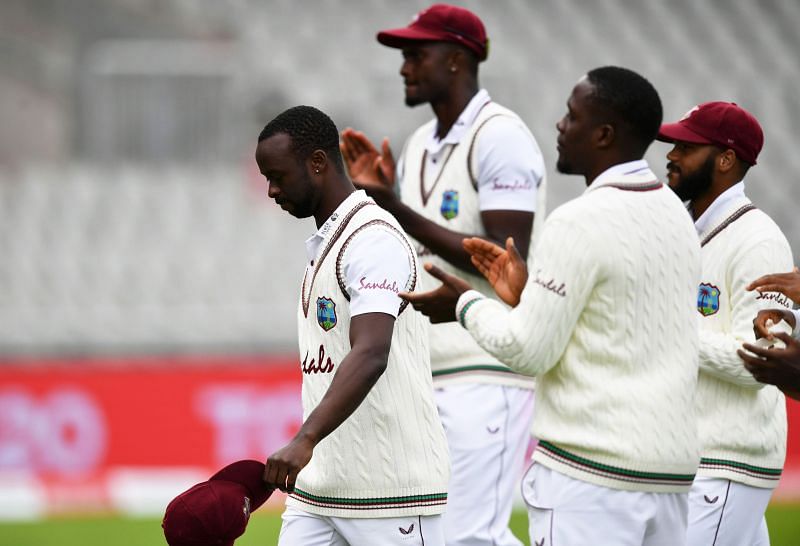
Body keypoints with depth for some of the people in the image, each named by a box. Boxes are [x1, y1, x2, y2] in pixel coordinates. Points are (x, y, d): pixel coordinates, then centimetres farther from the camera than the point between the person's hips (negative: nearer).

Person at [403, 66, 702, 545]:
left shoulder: (582, 222, -13)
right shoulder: (676, 214, 13)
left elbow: (528, 350, -11)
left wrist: (466, 303, 5)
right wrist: (530, 292, 18)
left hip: (590, 470, -8)